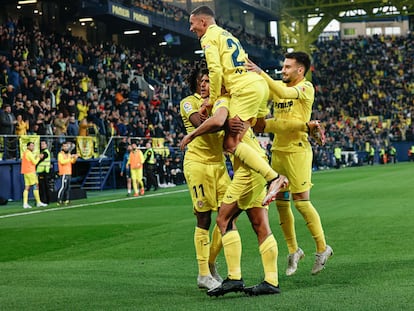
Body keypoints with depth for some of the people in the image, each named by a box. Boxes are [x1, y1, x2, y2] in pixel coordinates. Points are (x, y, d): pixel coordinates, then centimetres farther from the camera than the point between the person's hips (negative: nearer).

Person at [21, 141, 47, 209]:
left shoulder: (25, 153, 17)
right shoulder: (29, 153, -11)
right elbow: (34, 162, -12)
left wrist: (36, 157, 9)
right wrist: (39, 157, 2)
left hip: (25, 172, 9)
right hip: (30, 172, -9)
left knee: (27, 187, 4)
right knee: (36, 186, -4)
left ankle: (25, 203, -2)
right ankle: (38, 202, -4)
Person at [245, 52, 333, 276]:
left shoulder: (306, 88, -7)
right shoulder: (279, 86, 14)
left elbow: (284, 93, -25)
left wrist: (260, 73, -30)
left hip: (297, 150, -7)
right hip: (278, 149, 7)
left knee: (301, 201, -6)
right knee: (281, 203, 7)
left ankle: (322, 248, 9)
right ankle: (293, 250, 20)